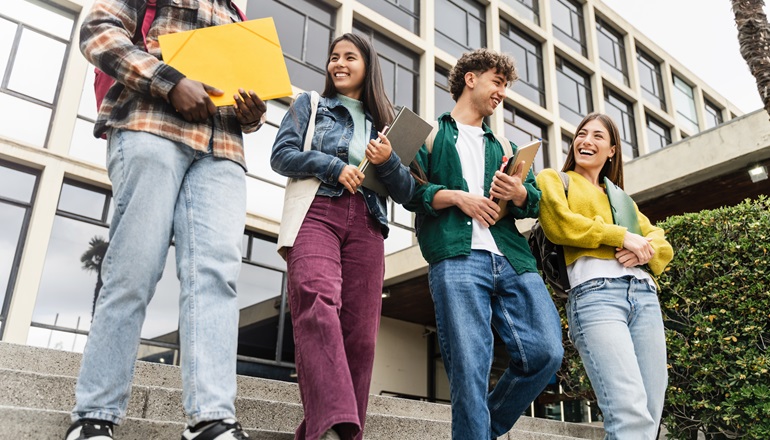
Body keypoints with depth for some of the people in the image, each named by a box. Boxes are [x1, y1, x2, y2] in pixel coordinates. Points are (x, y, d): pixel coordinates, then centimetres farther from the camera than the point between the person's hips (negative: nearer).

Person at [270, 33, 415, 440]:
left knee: (360, 333, -10)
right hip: (316, 213, -3)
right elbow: (281, 155, 7)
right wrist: (335, 167, -5)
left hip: (367, 226, 3)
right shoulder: (310, 105, 23)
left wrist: (387, 161, -3)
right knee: (317, 303, -30)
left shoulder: (383, 123, 26)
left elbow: (406, 193, 17)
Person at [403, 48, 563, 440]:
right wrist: (457, 197, -9)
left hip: (513, 259, 5)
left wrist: (519, 193, -3)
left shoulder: (503, 147, 33)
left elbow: (537, 200, 19)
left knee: (546, 352, -7)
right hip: (456, 257, -5)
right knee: (469, 369, -11)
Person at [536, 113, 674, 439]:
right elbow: (558, 223, -2)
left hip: (644, 294, 6)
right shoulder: (553, 179, 19)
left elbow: (663, 245, 22)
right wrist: (622, 236, -3)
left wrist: (645, 250, -2)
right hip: (595, 293, -5)